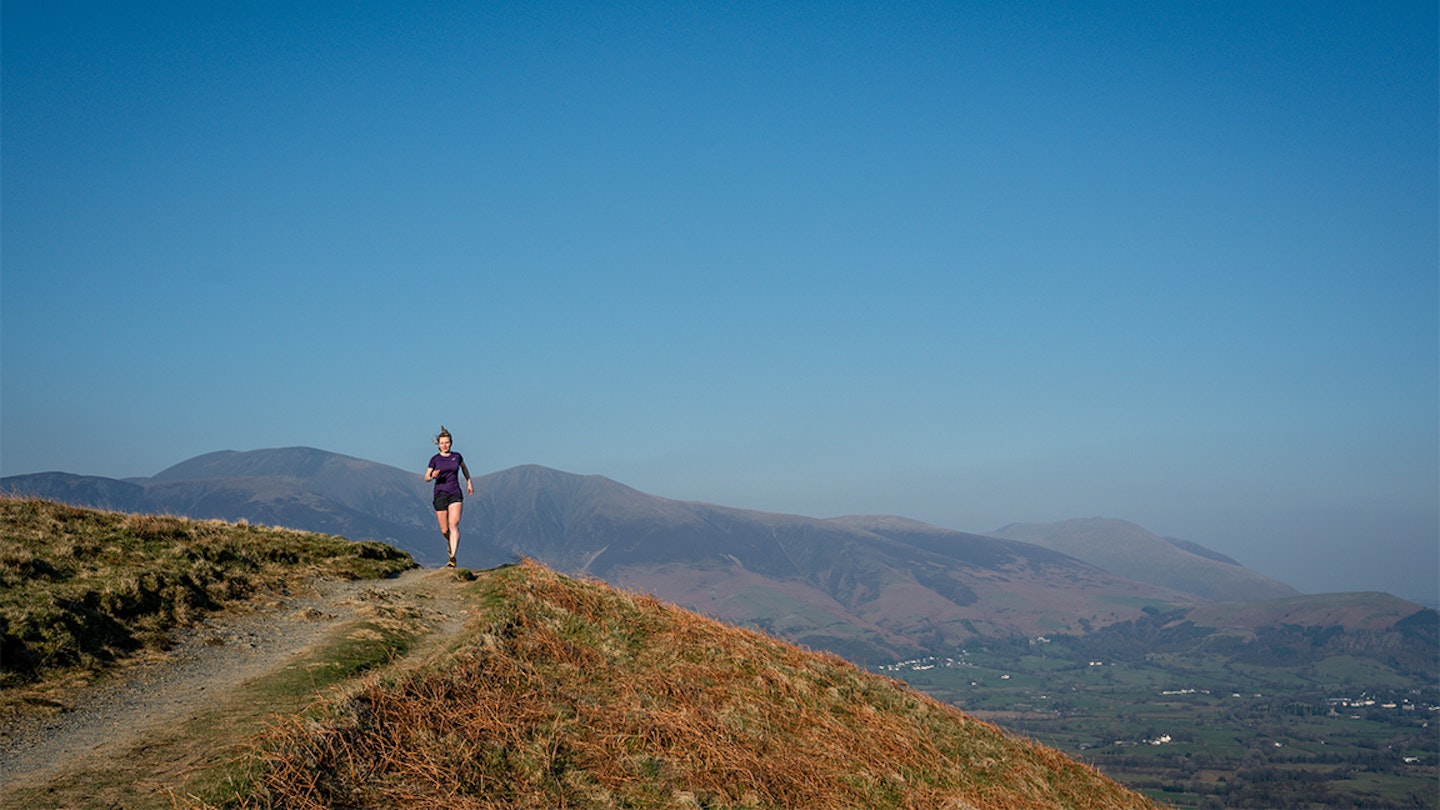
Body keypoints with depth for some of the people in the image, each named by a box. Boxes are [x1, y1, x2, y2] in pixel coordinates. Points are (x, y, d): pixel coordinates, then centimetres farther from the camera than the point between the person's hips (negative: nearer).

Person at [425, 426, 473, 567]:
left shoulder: (457, 456, 5)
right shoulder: (435, 459, 0)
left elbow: (464, 468, 26)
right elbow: (426, 477, 2)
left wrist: (469, 482, 27)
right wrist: (432, 476, -20)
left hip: (455, 494, 0)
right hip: (440, 495, 0)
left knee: (454, 525, -17)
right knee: (444, 530, 3)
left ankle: (452, 558, -23)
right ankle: (451, 543, 39)